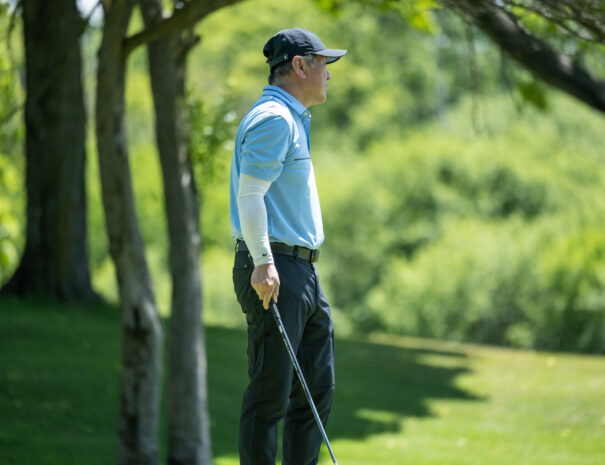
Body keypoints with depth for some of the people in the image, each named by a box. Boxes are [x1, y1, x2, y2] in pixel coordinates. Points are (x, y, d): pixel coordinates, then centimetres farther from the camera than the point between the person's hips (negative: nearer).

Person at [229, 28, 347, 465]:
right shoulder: (273, 118, -11)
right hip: (274, 273, -10)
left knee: (318, 388, 10)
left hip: (302, 272, 10)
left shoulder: (291, 121, 22)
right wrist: (262, 262, -27)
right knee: (270, 395, -8)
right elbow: (248, 194, -20)